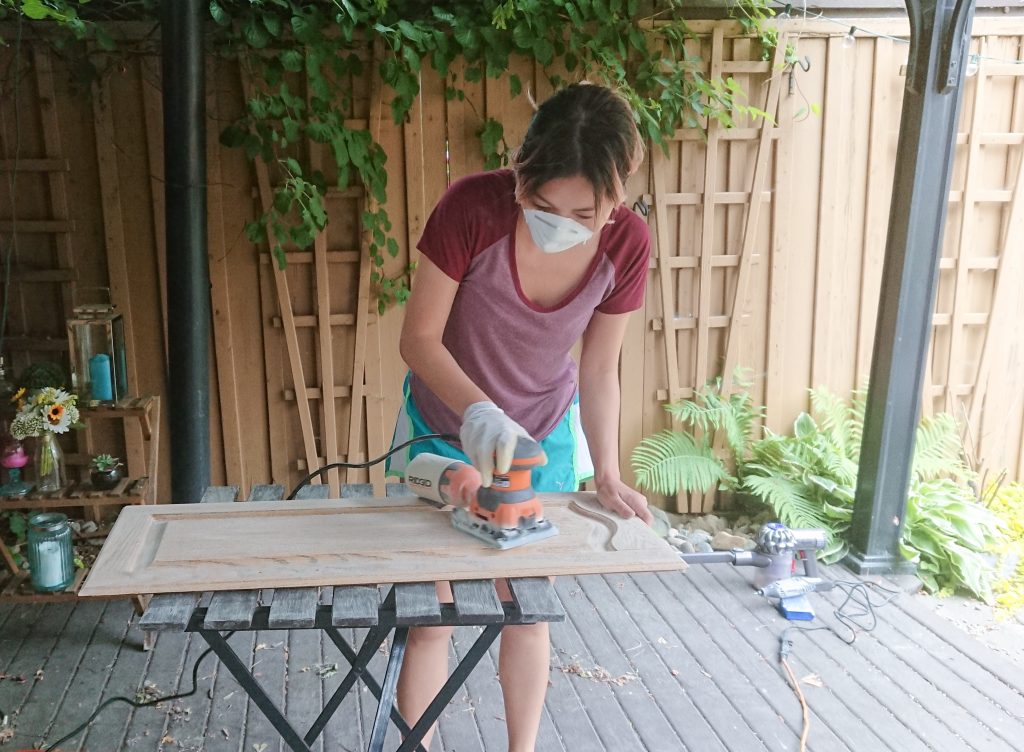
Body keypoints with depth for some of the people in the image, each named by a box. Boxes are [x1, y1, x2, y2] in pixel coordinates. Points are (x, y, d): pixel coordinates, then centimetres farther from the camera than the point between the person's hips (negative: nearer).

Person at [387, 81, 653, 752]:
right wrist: (477, 410, -36)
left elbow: (600, 369, -9)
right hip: (445, 428, -2)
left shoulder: (626, 244, -21)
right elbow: (420, 338, -21)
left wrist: (607, 474, -16)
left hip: (545, 435, 2)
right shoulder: (472, 208, -30)